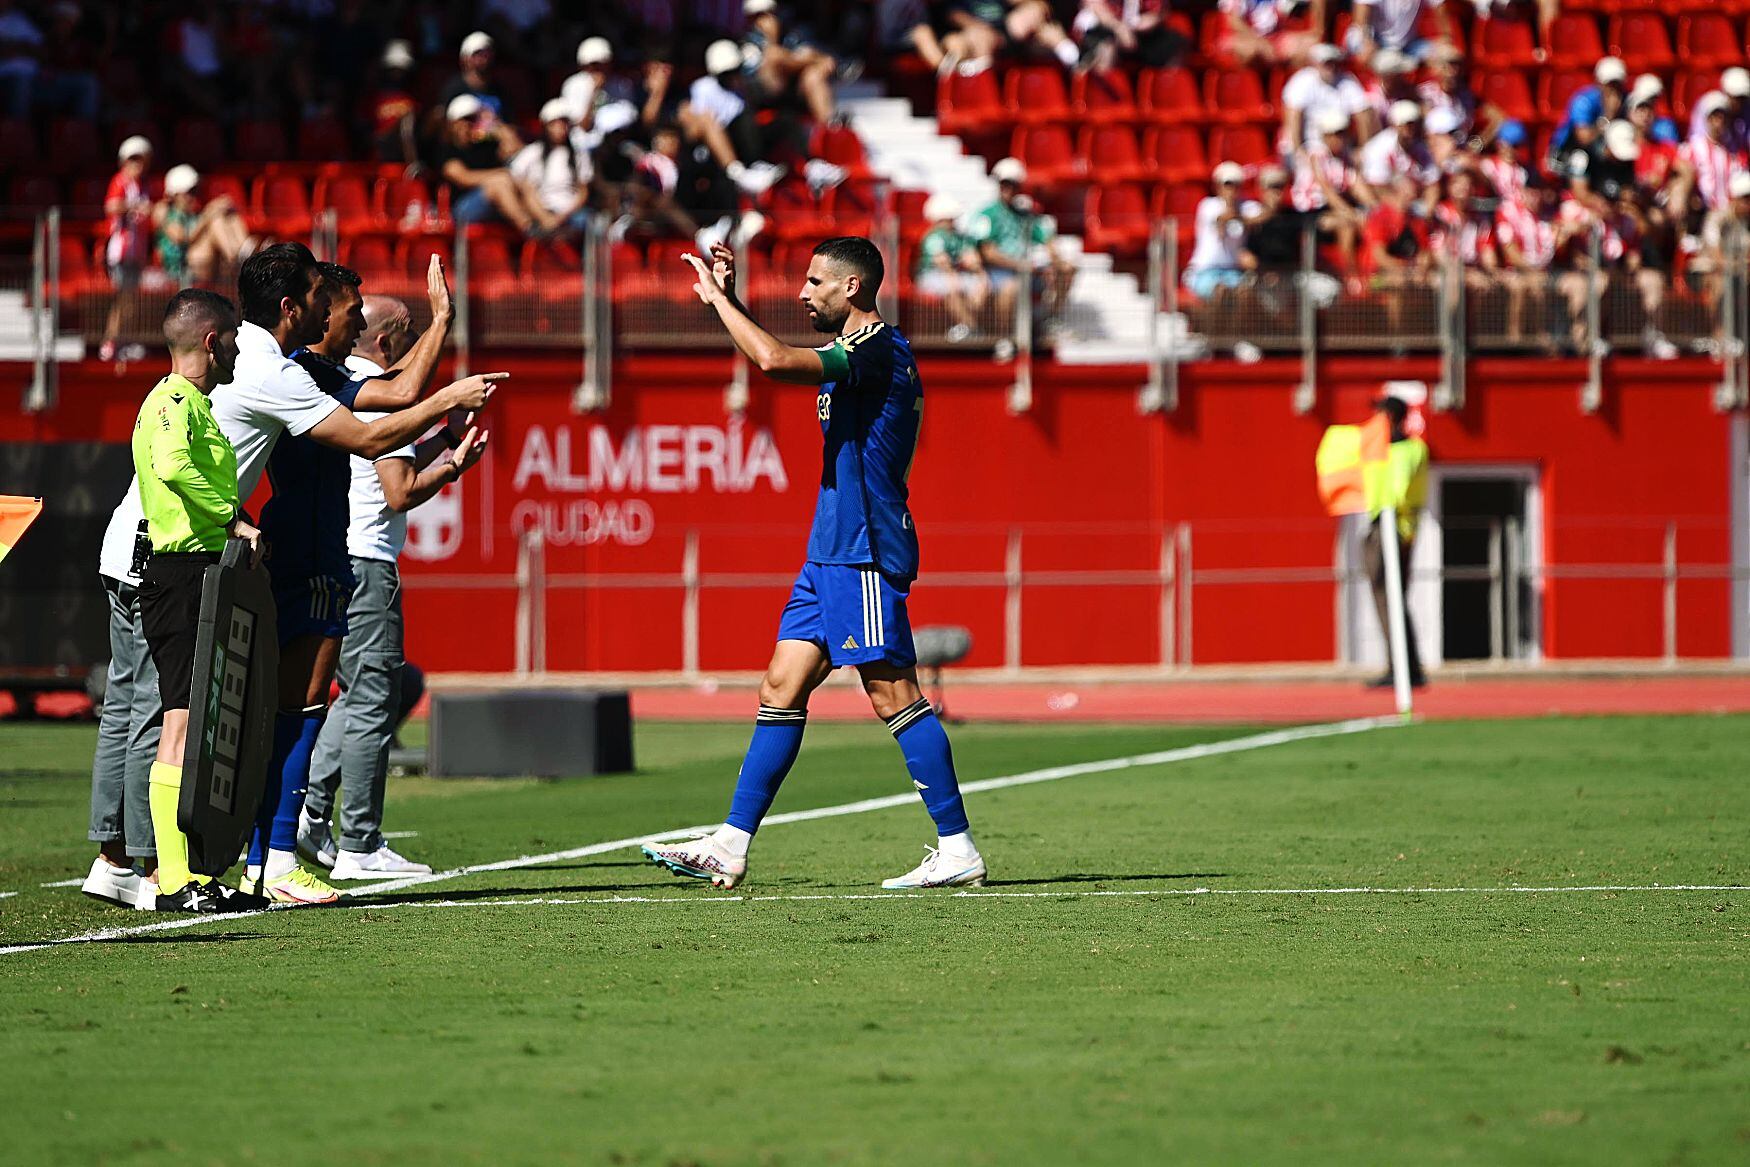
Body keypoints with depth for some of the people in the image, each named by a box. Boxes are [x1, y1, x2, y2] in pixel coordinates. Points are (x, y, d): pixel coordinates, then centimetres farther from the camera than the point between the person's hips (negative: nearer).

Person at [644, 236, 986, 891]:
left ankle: (958, 850, -6)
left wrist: (718, 299, -15)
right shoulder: (857, 352, 17)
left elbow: (774, 361, -27)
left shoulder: (879, 351, -14)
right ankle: (730, 848, 6)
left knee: (893, 695, -9)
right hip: (832, 555, 10)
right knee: (782, 689, 7)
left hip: (865, 555, -10)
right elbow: (775, 358, 32)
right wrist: (727, 303, 18)